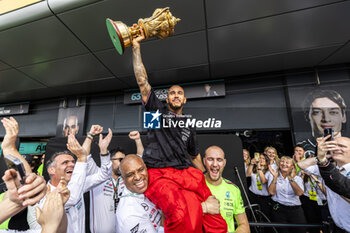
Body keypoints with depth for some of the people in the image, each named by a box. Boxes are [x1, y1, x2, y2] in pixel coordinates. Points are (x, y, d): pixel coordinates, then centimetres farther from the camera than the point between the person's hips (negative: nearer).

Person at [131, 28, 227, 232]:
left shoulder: (189, 125, 24)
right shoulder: (158, 109, 15)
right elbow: (142, 81, 8)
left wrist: (206, 177, 21)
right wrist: (136, 45, 9)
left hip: (187, 173, 4)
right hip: (159, 174, -3)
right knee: (182, 216, -32)